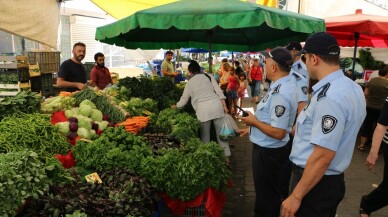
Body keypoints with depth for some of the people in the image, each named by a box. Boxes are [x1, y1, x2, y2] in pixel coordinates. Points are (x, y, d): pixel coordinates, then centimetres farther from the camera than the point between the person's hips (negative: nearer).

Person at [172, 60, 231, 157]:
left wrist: (175, 106, 37)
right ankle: (226, 154, 15)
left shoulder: (190, 83, 12)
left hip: (203, 109, -1)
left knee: (205, 135, 12)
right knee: (221, 132, 9)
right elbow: (219, 92, 4)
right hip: (216, 105, 2)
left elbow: (183, 100, 19)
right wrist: (224, 106, 4)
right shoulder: (208, 76, 13)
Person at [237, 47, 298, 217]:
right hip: (271, 150, 10)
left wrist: (254, 122, -17)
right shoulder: (285, 85, 3)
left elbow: (278, 132, -30)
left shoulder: (280, 93, -28)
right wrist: (252, 129, 16)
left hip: (268, 152, -10)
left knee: (267, 198, 12)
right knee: (275, 195, 27)